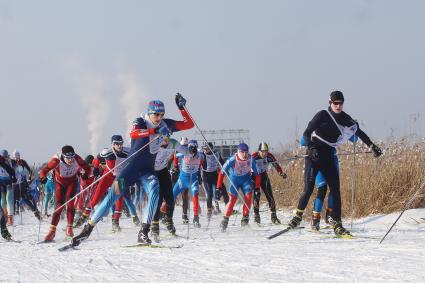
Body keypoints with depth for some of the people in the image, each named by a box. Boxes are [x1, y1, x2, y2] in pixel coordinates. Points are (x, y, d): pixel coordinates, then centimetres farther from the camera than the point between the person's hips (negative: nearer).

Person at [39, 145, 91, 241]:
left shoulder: (77, 159, -27)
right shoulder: (57, 161, -31)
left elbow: (87, 168, -16)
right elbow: (44, 170, -23)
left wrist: (86, 174, -38)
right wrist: (43, 177, -43)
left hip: (72, 182, 0)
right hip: (60, 183, 0)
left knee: (70, 201, -20)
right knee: (60, 206, -9)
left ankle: (69, 228, -9)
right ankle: (52, 230, 2)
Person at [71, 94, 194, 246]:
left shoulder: (165, 124, 5)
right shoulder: (140, 122, -9)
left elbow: (189, 125, 8)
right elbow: (133, 133, -33)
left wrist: (182, 108, -6)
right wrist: (155, 131, -42)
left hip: (148, 171, 3)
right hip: (132, 168, -3)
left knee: (154, 190, -27)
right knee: (114, 195, -13)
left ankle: (143, 233, -29)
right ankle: (88, 229, -4)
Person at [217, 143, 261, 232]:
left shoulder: (250, 159, -18)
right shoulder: (232, 160, -26)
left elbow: (256, 174, -6)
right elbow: (222, 173, -21)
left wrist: (257, 188, -7)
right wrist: (218, 188, -24)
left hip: (246, 178, 2)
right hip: (234, 179, -2)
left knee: (248, 195, -21)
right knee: (232, 199, -14)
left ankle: (245, 218, -12)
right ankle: (225, 220, 0)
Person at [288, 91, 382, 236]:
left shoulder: (345, 119, 7)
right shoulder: (322, 115, -7)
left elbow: (359, 132, 19)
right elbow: (306, 134, -6)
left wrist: (372, 146, 16)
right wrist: (311, 147, -21)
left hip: (328, 156, 5)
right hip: (314, 154, -5)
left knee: (335, 190, -4)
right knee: (308, 189, -13)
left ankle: (337, 224, -2)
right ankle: (298, 215, 7)